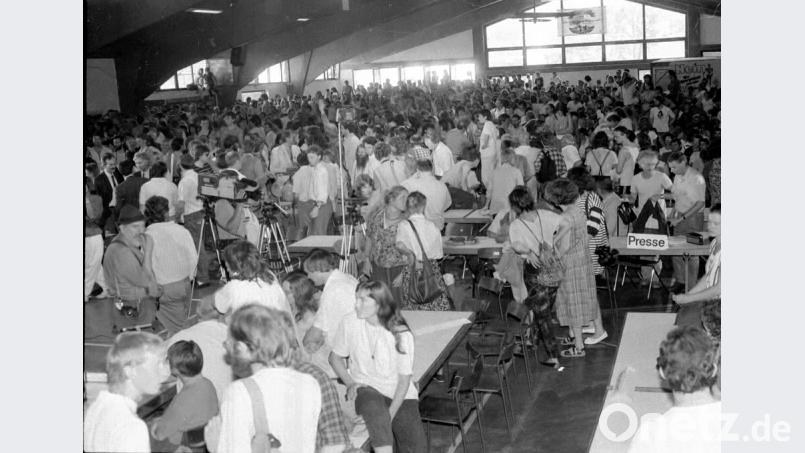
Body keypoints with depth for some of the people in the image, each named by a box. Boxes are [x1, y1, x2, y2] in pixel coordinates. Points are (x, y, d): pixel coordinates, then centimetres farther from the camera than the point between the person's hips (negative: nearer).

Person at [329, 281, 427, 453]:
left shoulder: (401, 334, -12)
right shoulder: (349, 323, -8)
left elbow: (404, 379, -8)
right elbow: (335, 357, 8)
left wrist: (390, 415, -17)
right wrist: (350, 383, -8)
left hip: (400, 393, 1)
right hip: (366, 388, 0)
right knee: (375, 409, -37)